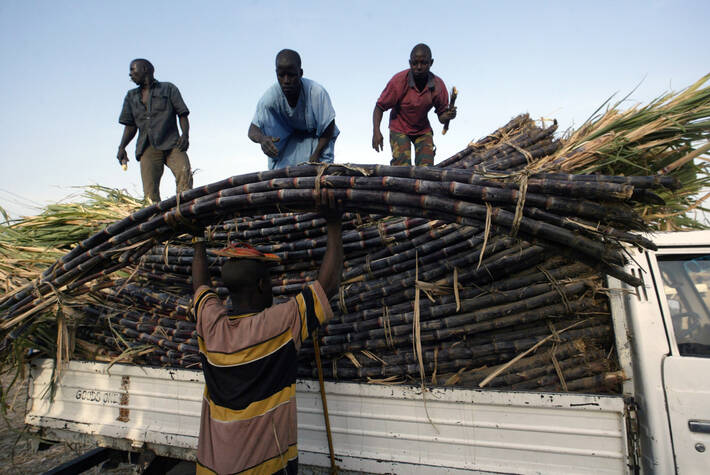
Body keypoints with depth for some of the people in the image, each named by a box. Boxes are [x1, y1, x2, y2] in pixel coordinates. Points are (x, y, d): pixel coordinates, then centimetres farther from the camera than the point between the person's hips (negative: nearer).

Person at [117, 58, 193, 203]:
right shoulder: (131, 96, 28)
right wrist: (122, 147, 8)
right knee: (150, 190, -14)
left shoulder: (168, 88, 17)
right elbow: (131, 126, 24)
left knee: (184, 173, -29)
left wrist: (185, 134, -11)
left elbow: (182, 114, 8)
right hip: (148, 148, 3)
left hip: (171, 144, -3)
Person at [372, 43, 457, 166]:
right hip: (399, 129, -2)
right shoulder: (398, 81, -23)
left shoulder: (438, 85, -15)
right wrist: (376, 132, -29)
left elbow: (441, 115, -6)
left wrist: (448, 115, -31)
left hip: (423, 130, 3)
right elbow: (379, 107, -15)